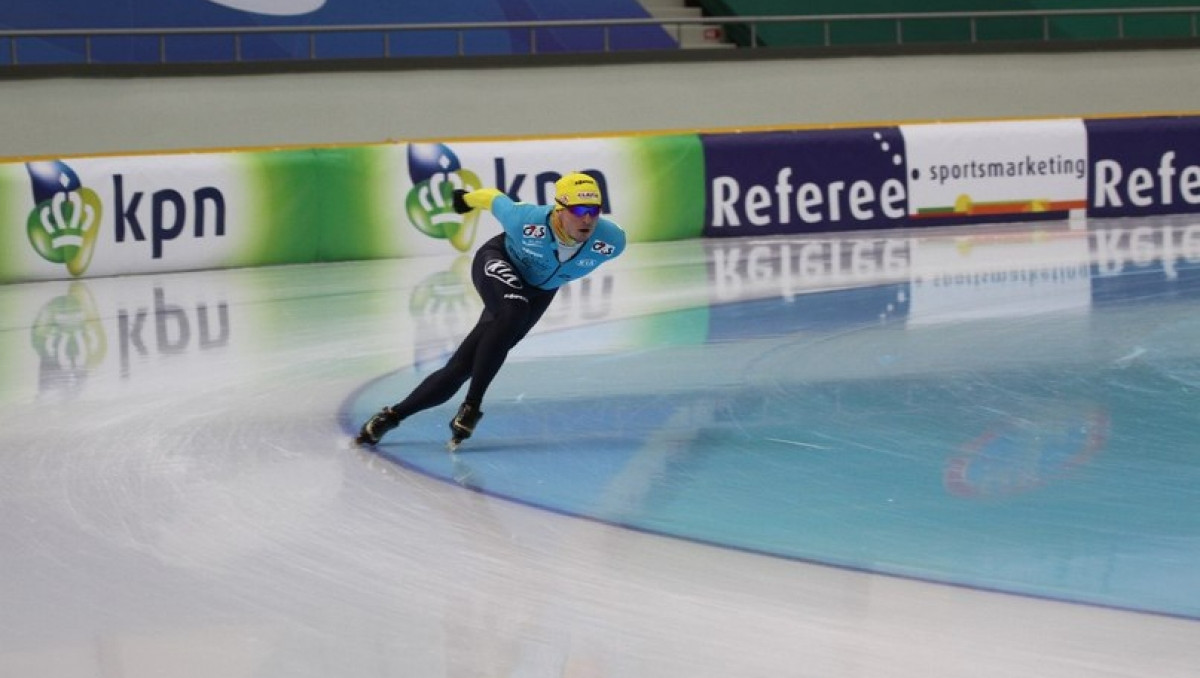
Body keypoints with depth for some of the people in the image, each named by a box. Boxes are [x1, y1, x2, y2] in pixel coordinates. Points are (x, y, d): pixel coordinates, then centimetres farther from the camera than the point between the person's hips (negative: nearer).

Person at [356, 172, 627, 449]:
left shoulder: (612, 241, -28)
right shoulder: (526, 221, -35)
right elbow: (493, 198, -14)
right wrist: (466, 199, 7)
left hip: (538, 291, 4)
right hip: (498, 262, -4)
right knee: (514, 313, -38)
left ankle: (394, 415, 10)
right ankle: (471, 406, -25)